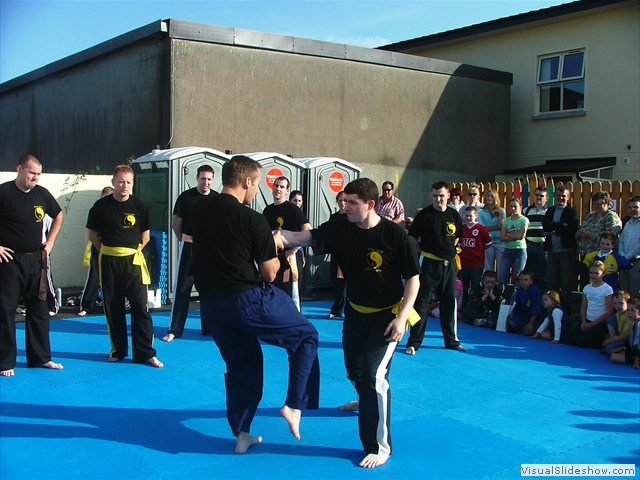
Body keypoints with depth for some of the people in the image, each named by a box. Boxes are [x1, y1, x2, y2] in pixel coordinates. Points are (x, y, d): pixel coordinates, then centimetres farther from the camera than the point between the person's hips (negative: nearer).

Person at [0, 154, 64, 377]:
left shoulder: (42, 194, 5)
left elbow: (58, 215, 21)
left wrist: (50, 242, 12)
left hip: (36, 260, 5)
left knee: (39, 309, 10)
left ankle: (41, 357, 22)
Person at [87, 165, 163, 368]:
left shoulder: (139, 206, -2)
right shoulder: (102, 205, -3)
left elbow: (145, 235, 8)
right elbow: (93, 234, 6)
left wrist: (134, 250, 1)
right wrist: (107, 251, 0)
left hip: (133, 260, 0)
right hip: (108, 261, 1)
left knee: (140, 306, -4)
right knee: (112, 307, 9)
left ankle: (145, 353, 2)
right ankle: (118, 349, 24)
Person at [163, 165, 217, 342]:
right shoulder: (186, 196, -5)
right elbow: (175, 223, 2)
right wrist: (184, 240, 1)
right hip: (189, 248, -3)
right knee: (182, 289, 0)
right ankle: (174, 329, 6)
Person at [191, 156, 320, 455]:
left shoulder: (200, 212, 7)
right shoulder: (253, 220, -13)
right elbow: (269, 273, -9)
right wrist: (274, 248, 11)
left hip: (210, 303, 7)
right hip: (248, 300, -7)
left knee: (241, 363, 22)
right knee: (306, 336, 12)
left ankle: (241, 435, 26)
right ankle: (294, 405, 5)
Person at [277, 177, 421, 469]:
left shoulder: (394, 234, -20)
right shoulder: (340, 230, -10)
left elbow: (413, 278, -14)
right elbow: (303, 237, -22)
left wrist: (402, 317, -21)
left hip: (387, 315, -5)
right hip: (355, 312, 5)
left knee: (374, 374, -15)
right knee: (354, 369, 21)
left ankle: (380, 446, 0)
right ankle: (366, 401, 58)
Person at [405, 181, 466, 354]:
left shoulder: (454, 216, 5)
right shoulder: (424, 215, -8)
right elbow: (412, 239, -4)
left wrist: (448, 251, 7)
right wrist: (427, 251, -1)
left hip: (449, 264, 5)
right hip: (430, 264, -4)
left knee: (449, 303, 14)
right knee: (421, 304, -3)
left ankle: (452, 341, 27)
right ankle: (413, 343, 3)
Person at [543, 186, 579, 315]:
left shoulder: (573, 212, 2)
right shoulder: (550, 211, 15)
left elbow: (572, 229, -14)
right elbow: (545, 226, -3)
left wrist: (554, 230, -7)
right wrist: (561, 225, -13)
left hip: (567, 251, -4)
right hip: (552, 251, 4)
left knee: (567, 284, -1)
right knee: (552, 283, 8)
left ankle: (566, 312, 4)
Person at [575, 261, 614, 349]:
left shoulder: (607, 289, -11)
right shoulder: (587, 288, 7)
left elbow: (609, 312, -12)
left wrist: (593, 323, -11)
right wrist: (584, 322, -6)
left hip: (601, 323, -6)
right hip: (588, 321, 6)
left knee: (580, 342, -18)